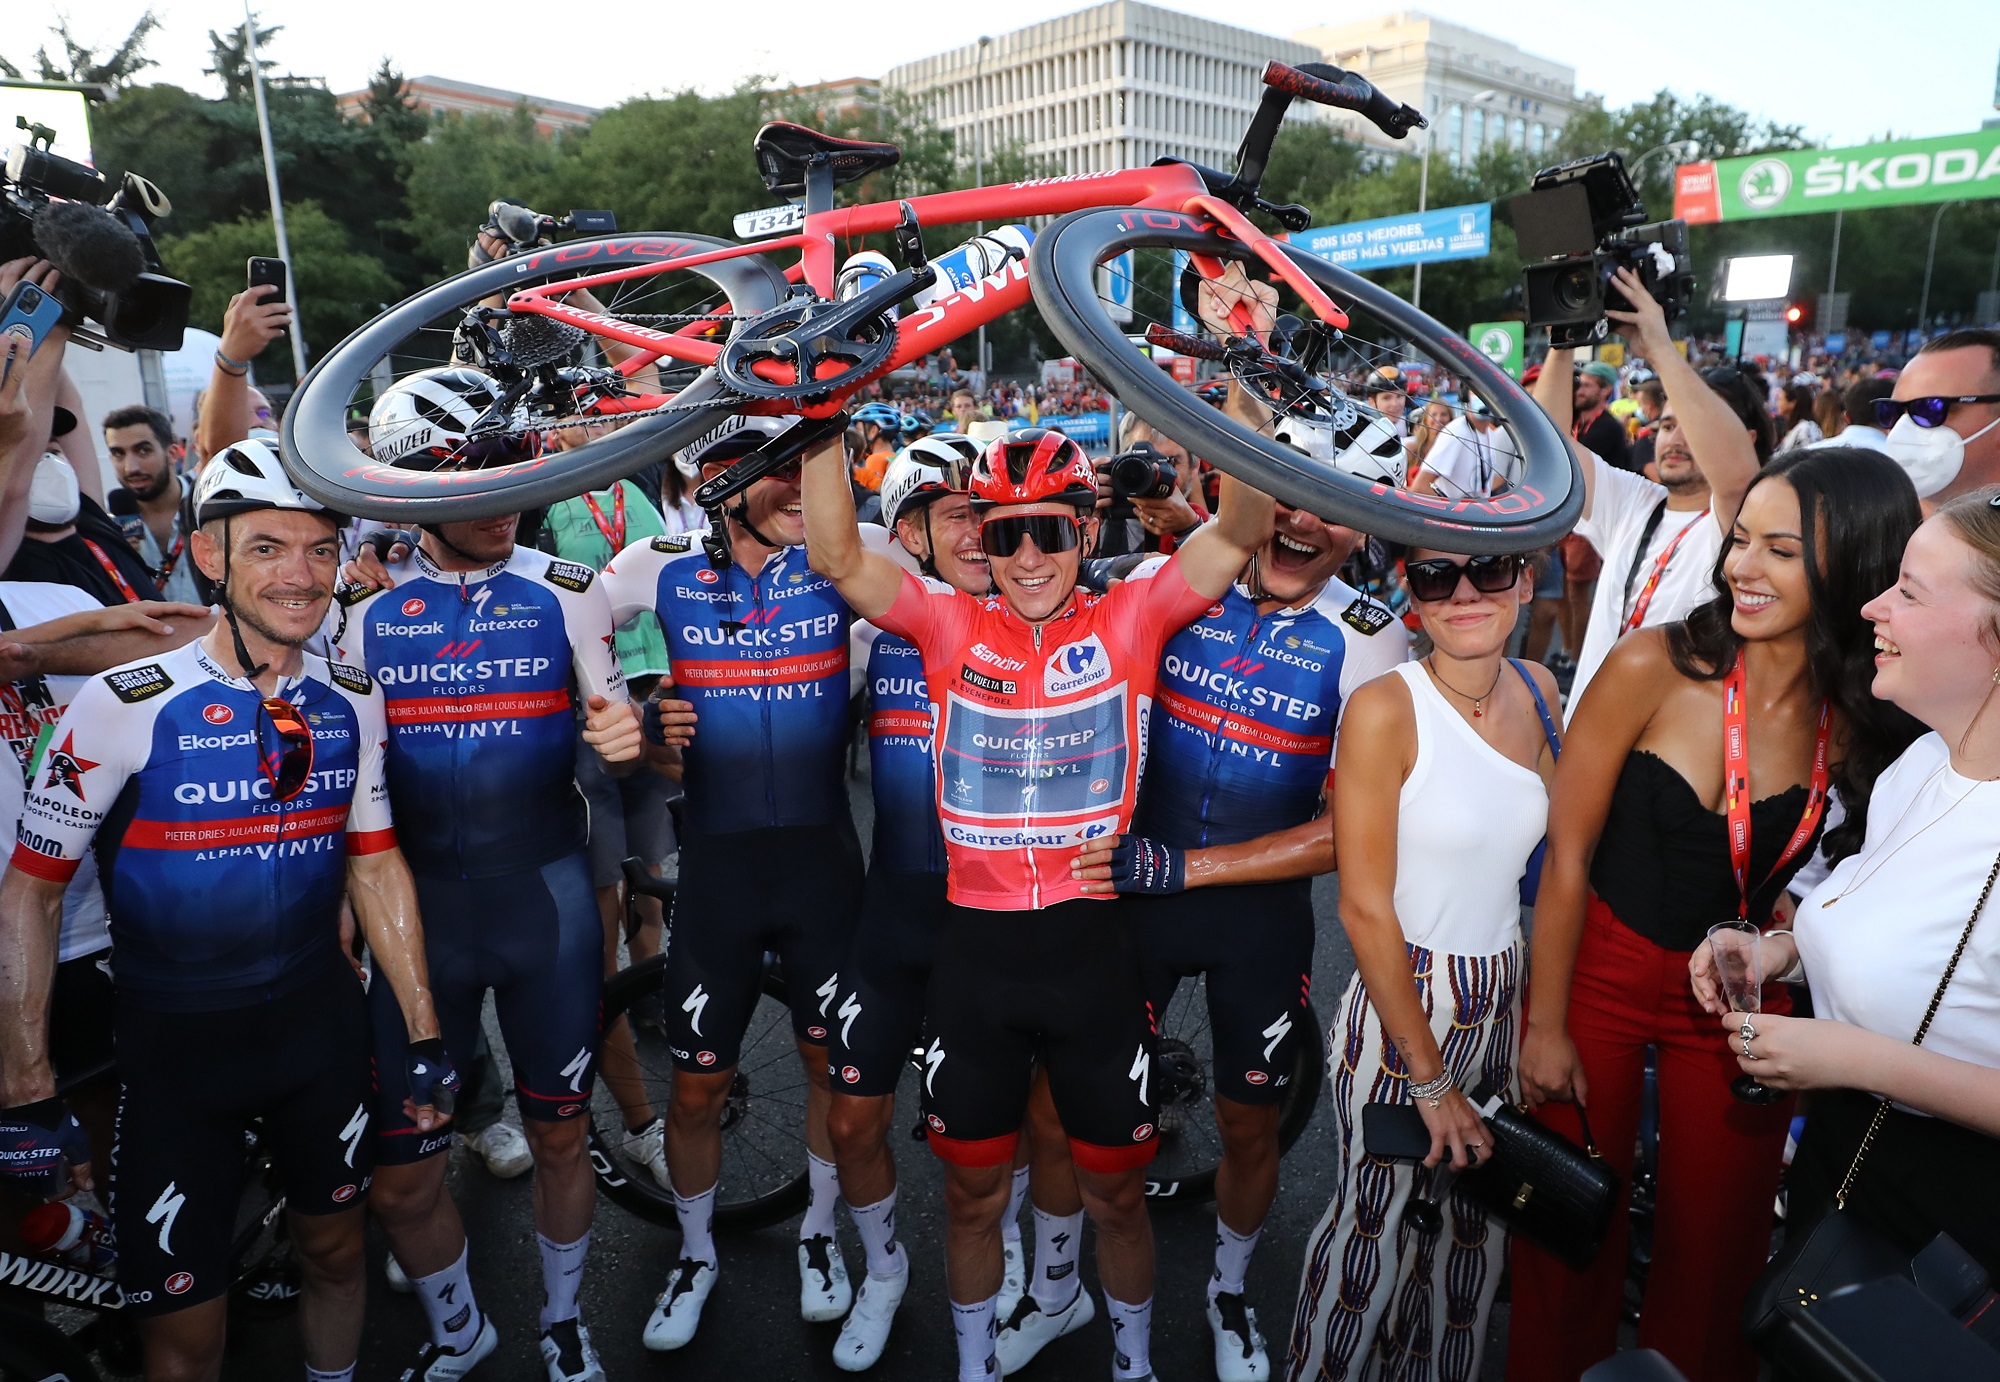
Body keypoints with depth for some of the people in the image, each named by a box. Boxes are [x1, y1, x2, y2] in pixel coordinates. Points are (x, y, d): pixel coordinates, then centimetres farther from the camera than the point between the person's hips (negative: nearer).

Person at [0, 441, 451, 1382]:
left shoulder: (354, 701, -4)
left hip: (321, 1021, 3)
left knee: (333, 1250, 20)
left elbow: (376, 866, 3)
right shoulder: (124, 706, -15)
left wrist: (423, 1035, 3)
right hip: (173, 1039, -3)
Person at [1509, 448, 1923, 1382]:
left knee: (1714, 1252, 17)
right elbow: (1568, 857, -12)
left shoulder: (1862, 719, -8)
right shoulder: (1654, 667, -17)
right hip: (1603, 973, -2)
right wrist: (1545, 1025, -9)